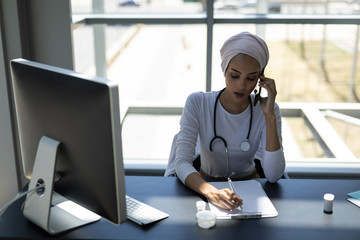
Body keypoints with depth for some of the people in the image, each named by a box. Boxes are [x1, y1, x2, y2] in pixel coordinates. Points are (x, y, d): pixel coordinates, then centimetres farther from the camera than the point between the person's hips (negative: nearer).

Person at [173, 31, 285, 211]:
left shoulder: (266, 110, -11)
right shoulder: (198, 103, -14)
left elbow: (273, 176, -20)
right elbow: (182, 163, -23)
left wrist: (270, 115, -24)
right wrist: (212, 192, -42)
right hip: (206, 184, -2)